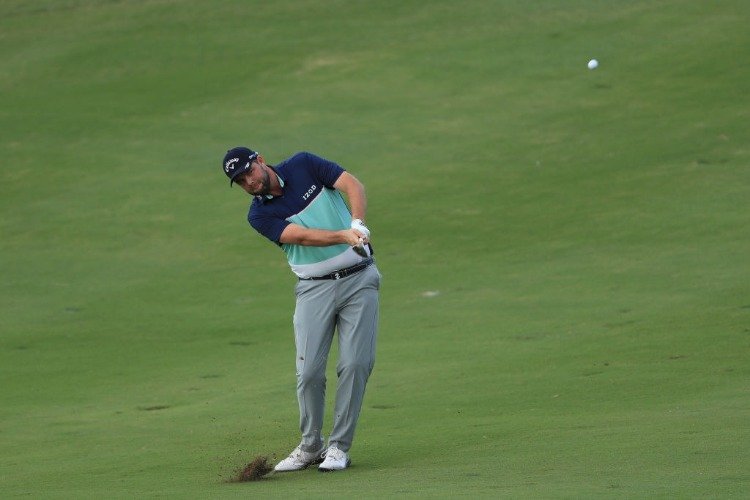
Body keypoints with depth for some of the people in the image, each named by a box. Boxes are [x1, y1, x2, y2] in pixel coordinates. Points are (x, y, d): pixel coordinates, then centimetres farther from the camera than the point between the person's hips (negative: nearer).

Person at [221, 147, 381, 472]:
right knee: (309, 371, -7)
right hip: (315, 286, 0)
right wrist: (344, 235, -34)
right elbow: (302, 236, -18)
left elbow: (353, 186, -9)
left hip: (358, 277, 0)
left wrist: (357, 223, -29)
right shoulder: (260, 215, -3)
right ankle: (311, 446, 11)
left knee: (355, 365, -8)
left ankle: (339, 447, 0)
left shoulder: (304, 165, 1)